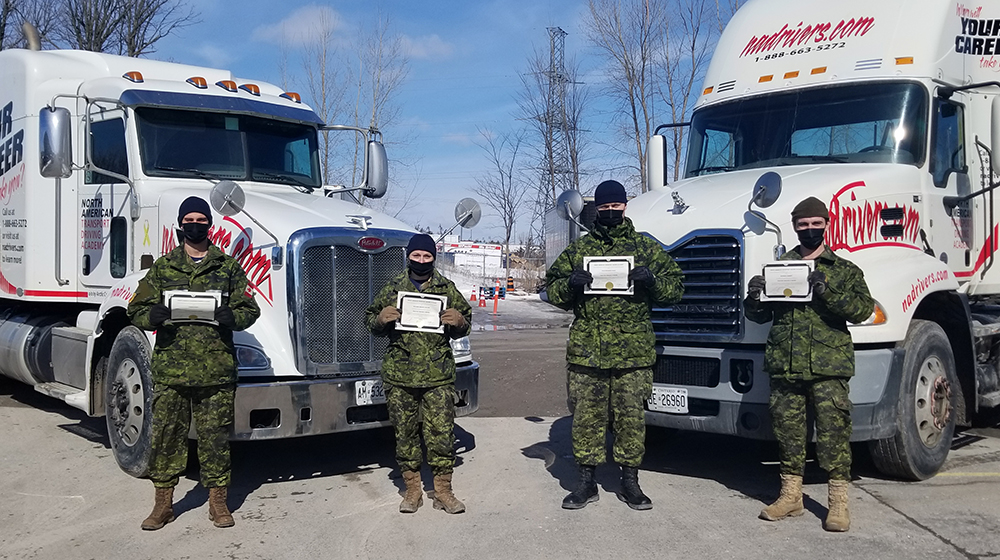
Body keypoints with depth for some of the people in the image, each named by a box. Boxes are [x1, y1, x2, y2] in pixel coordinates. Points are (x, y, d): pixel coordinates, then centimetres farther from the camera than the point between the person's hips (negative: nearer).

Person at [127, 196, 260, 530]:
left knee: (215, 436, 5)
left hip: (216, 370, -1)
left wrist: (232, 317, -15)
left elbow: (250, 310, 8)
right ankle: (163, 503, 18)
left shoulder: (228, 267, 9)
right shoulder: (162, 267, 11)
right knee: (166, 434, 5)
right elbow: (136, 311, 10)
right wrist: (152, 316, -14)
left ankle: (218, 502, 17)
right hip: (170, 368, 1)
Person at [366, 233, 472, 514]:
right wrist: (380, 319, -8)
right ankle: (412, 489, 20)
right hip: (400, 376, 1)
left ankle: (443, 491, 9)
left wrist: (459, 322, -9)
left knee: (441, 432, -2)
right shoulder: (392, 288, 8)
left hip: (438, 375, -1)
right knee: (405, 432, 7)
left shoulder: (447, 289, 8)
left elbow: (463, 328, 14)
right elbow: (373, 325, 15)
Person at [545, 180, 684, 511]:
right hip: (586, 350, 1)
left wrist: (652, 282, -11)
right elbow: (552, 289, 16)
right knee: (586, 415, 4)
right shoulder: (578, 249, 13)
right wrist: (569, 285, -7)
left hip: (633, 351, -1)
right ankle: (586, 483, 16)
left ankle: (630, 482, 18)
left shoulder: (646, 248, 10)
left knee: (631, 416, 4)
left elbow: (675, 287, 10)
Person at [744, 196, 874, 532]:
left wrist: (827, 291, -20)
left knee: (833, 430, -6)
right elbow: (758, 315, 16)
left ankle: (839, 501, 2)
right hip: (785, 365, 3)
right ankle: (791, 495, 19)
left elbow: (863, 309, -7)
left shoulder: (844, 270, 7)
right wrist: (753, 298, -7)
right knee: (787, 429, 8)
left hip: (828, 366, -3)